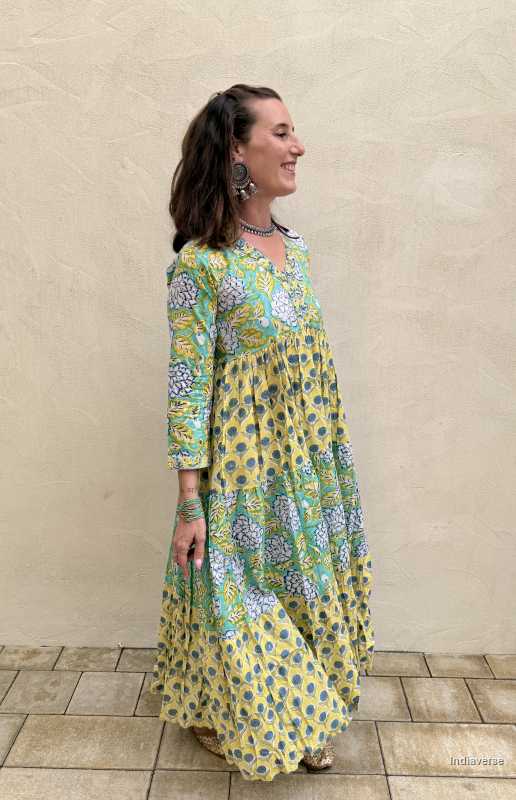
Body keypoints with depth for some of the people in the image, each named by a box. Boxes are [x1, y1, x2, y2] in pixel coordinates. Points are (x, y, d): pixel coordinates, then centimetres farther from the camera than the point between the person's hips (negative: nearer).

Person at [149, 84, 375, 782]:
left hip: (312, 461, 7)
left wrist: (333, 457, 15)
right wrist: (190, 503, -14)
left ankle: (303, 719, 45)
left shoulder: (295, 248, 5)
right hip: (244, 466, -6)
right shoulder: (200, 264, -16)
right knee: (243, 593, 12)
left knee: (310, 587, 19)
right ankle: (225, 717, 43)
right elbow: (188, 386, -15)